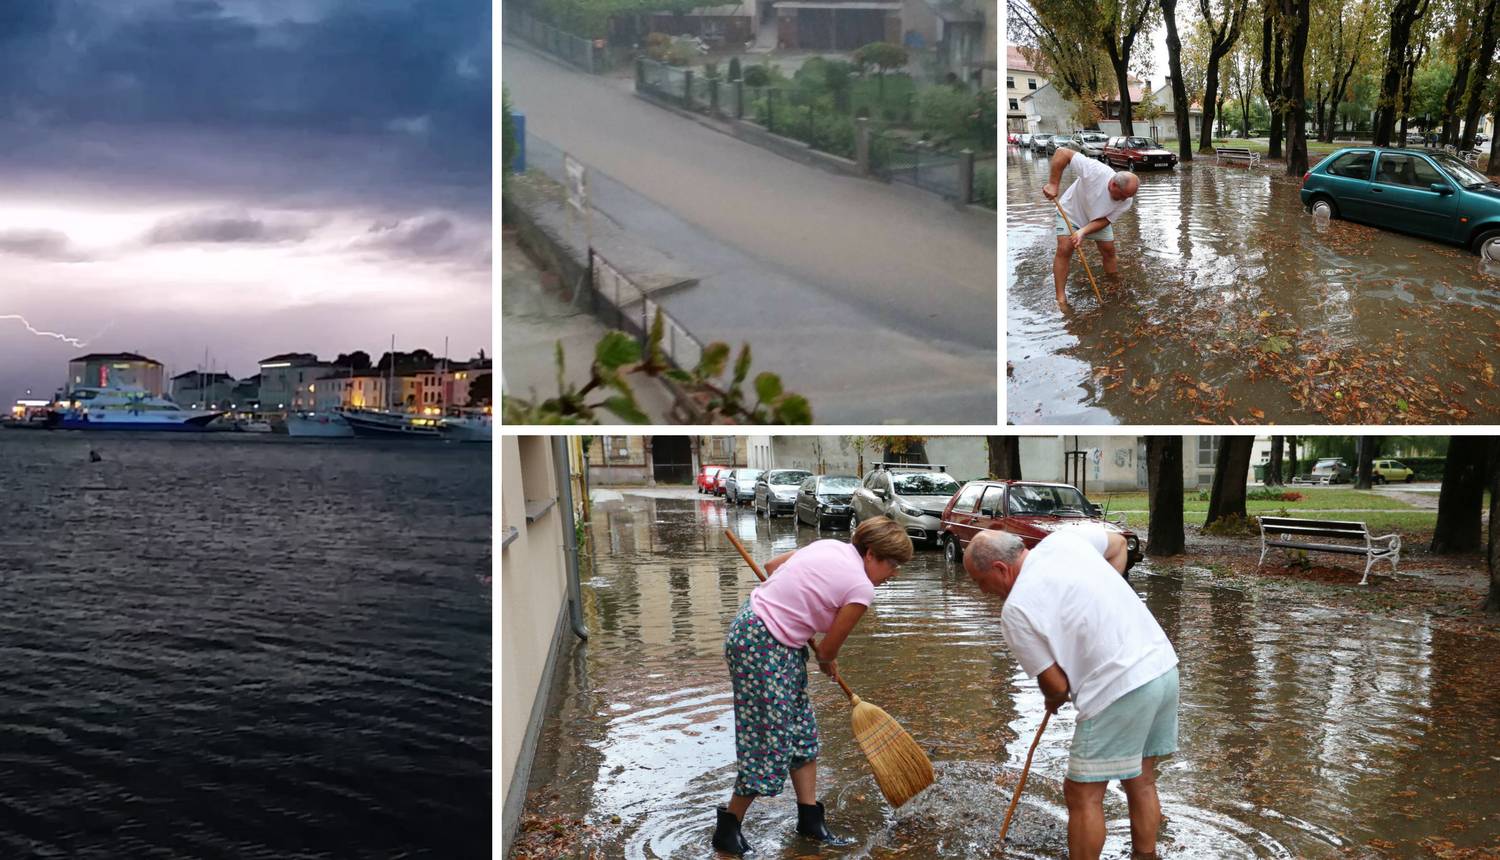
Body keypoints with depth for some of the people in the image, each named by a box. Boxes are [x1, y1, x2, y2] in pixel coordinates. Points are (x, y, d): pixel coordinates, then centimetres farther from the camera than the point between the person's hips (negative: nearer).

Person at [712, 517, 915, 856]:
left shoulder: (830, 545, 6)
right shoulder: (861, 588, -16)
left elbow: (771, 566, 17)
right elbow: (828, 650, -5)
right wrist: (828, 663, 17)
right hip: (763, 648, -10)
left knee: (802, 729, 16)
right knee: (772, 741, 1)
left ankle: (810, 818, 26)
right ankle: (727, 830, 15)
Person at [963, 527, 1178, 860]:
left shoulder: (1017, 610, -12)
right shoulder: (1066, 538, 5)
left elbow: (1056, 685, -6)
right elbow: (1118, 543, 26)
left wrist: (1052, 702, 17)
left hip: (1121, 689, -8)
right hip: (1163, 665, 8)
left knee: (1083, 795, 5)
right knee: (1141, 781, 21)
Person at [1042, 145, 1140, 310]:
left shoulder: (1126, 200, -26)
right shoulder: (1095, 170, -41)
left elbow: (1105, 220, -18)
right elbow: (1062, 153, -38)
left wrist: (1083, 232, -35)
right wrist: (1053, 184, -39)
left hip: (1098, 219, 4)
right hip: (1071, 211, -4)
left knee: (1109, 250, 2)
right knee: (1065, 249, -15)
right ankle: (1061, 297, -12)